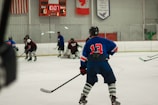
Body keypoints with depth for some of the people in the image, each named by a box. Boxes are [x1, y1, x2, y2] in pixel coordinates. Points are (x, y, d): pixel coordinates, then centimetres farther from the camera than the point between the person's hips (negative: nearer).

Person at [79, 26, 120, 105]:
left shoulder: (88, 43, 13)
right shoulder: (104, 41, 10)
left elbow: (84, 56, 10)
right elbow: (114, 47, 15)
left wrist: (83, 68, 17)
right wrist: (108, 54, 31)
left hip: (91, 64, 2)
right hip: (103, 63, -2)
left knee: (90, 81, 22)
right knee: (111, 80, 11)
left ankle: (82, 98, 24)